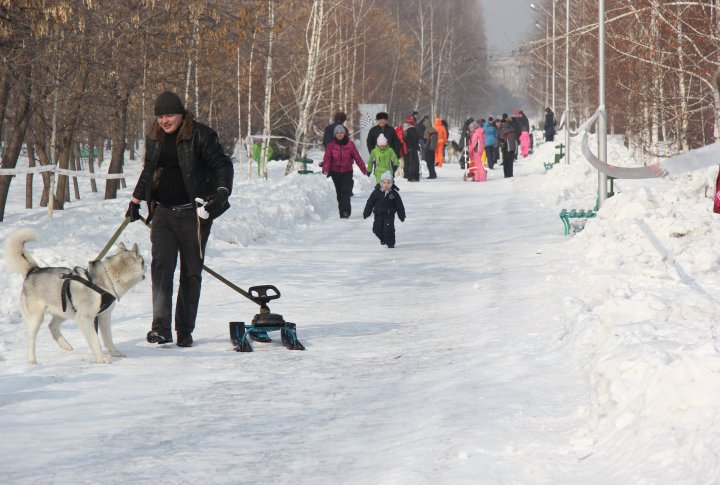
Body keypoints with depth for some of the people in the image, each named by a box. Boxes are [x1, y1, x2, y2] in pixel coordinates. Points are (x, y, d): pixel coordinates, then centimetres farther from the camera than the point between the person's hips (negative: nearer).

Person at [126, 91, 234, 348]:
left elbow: (222, 165, -8)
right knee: (161, 266, -12)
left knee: (191, 272, 3)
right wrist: (135, 201, 27)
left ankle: (185, 330, 10)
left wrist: (222, 192, -25)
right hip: (162, 213, 3)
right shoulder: (154, 138, 10)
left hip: (193, 213, -3)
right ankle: (161, 327, -17)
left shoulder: (200, 135, -7)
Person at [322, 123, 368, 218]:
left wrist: (364, 170, -3)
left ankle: (345, 211, -18)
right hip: (335, 172, 2)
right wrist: (325, 170, -24)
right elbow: (327, 158, -7)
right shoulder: (331, 145, 0)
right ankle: (342, 212, 17)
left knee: (346, 192, -14)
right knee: (339, 193, 9)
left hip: (347, 172, -2)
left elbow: (357, 157, -2)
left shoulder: (350, 144, -3)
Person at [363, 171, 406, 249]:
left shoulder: (394, 193, -5)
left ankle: (390, 243, -1)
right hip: (379, 215, 2)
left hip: (389, 214, -2)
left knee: (389, 228, -15)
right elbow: (370, 203, 2)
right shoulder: (376, 192, -3)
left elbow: (399, 205, 1)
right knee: (377, 229, 6)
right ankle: (383, 239, 35)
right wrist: (366, 213, 2)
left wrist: (401, 215, -1)